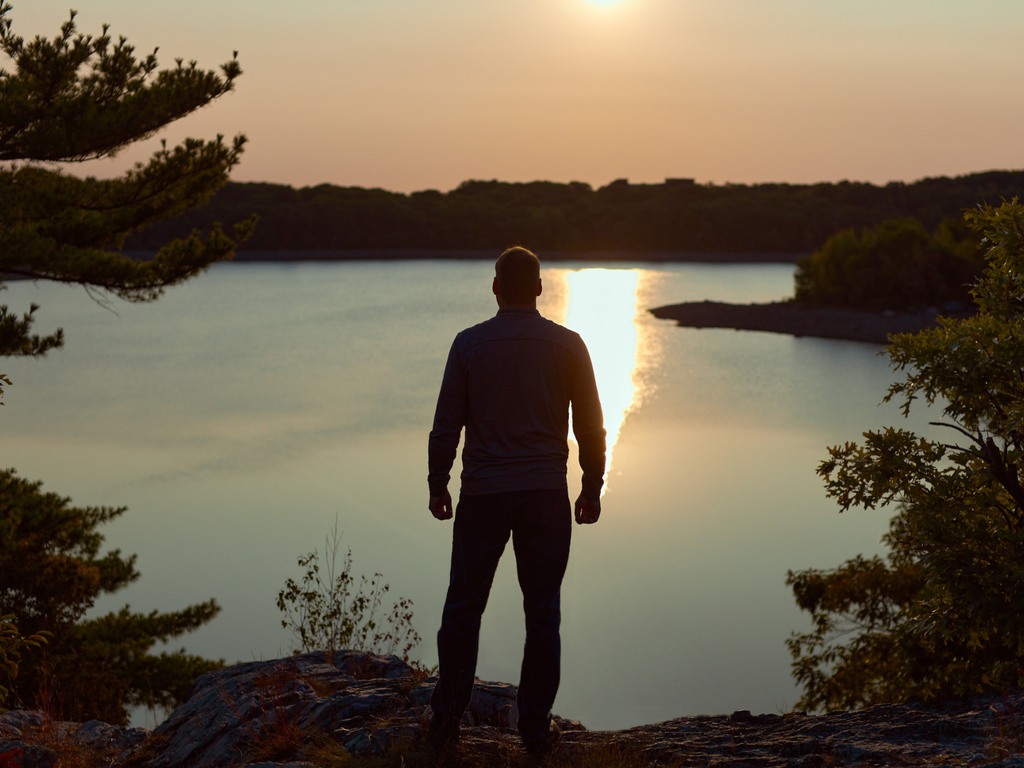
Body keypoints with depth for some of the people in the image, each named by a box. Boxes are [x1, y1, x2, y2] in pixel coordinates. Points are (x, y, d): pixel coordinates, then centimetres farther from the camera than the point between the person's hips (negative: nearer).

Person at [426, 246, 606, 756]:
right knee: (542, 613, 8)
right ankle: (536, 728, 12)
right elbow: (590, 425, 2)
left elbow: (446, 423, 0)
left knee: (463, 607, 10)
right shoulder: (567, 345, -1)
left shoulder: (470, 343, -2)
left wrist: (438, 485, 10)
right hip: (547, 496, 0)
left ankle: (446, 718, 15)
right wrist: (592, 488, 13)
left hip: (482, 495, 0)